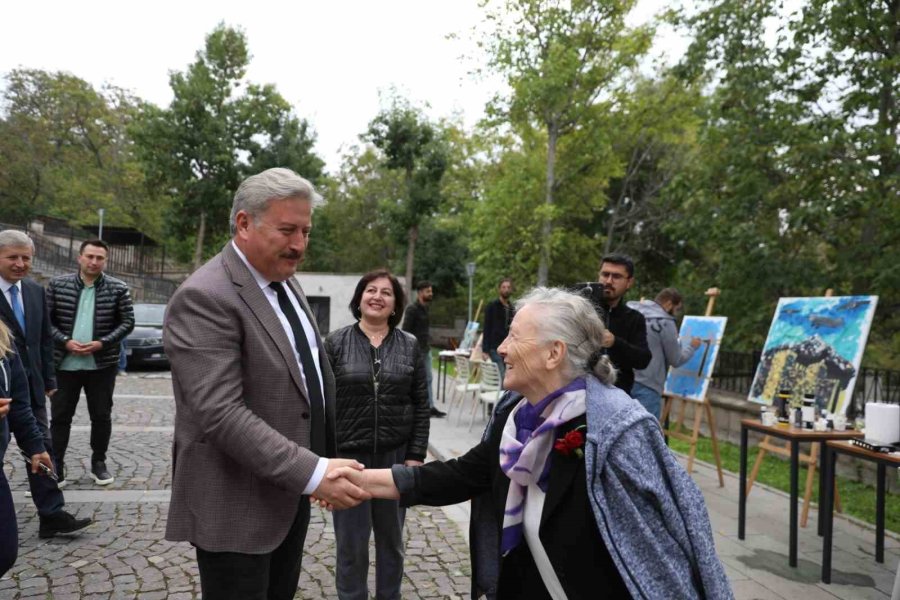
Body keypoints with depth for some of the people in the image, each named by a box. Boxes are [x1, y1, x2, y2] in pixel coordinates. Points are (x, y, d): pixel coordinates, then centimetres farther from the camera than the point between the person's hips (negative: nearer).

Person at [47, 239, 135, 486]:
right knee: (60, 416, 6)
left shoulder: (118, 289, -2)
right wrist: (65, 341, -13)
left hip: (102, 364, 0)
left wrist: (102, 343, -14)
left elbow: (127, 322, -2)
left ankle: (99, 463, 23)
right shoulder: (57, 284, 1)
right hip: (64, 363, 1)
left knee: (101, 416, 8)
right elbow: (47, 319, 2)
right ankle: (56, 464, 16)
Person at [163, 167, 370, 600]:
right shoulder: (205, 297, -20)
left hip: (290, 492, 9)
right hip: (237, 503, -8)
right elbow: (221, 413, -27)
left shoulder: (285, 283, 9)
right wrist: (313, 473, -30)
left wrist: (319, 467, 12)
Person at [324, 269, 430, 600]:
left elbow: (421, 405, 3)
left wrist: (416, 455, -2)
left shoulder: (410, 346, 2)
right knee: (351, 541, 7)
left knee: (391, 538, 15)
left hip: (395, 455, 2)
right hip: (348, 455, -1)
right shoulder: (336, 342, -2)